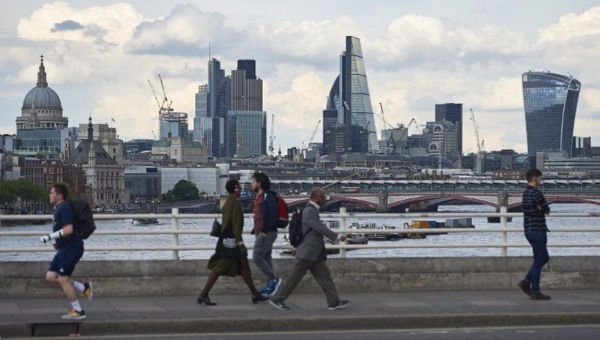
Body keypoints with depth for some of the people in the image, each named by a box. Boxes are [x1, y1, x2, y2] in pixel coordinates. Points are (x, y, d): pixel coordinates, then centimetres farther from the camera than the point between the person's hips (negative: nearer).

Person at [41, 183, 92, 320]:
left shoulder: (64, 208, -16)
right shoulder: (59, 208, 17)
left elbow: (68, 229, -27)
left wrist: (50, 237, -21)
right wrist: (58, 242, 18)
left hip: (71, 248, -10)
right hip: (65, 248, 10)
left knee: (63, 279, -7)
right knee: (51, 276, 8)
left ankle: (78, 311, 2)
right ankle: (84, 288, 11)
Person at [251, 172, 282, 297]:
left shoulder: (268, 196, -13)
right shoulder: (259, 196, 17)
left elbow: (272, 214, -22)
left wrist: (265, 230, -23)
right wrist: (256, 230, 14)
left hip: (267, 233, -10)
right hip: (260, 232, 10)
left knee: (257, 258, -11)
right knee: (266, 258, 10)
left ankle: (274, 279, -4)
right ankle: (270, 285, 13)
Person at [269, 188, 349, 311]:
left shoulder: (312, 210, 15)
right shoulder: (309, 210, -17)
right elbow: (319, 228, -21)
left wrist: (298, 246, 30)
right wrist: (337, 237, -15)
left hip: (314, 252, 10)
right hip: (307, 251, -10)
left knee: (324, 276, 4)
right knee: (295, 277, -3)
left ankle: (334, 301, 2)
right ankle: (277, 299, 5)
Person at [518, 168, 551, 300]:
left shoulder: (526, 193, 13)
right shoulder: (536, 193, -17)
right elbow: (547, 210, -7)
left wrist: (539, 208, -2)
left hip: (529, 230, 9)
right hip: (538, 231, -9)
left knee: (544, 257, 18)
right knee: (538, 260, -3)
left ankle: (526, 281, 10)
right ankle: (535, 291, -1)